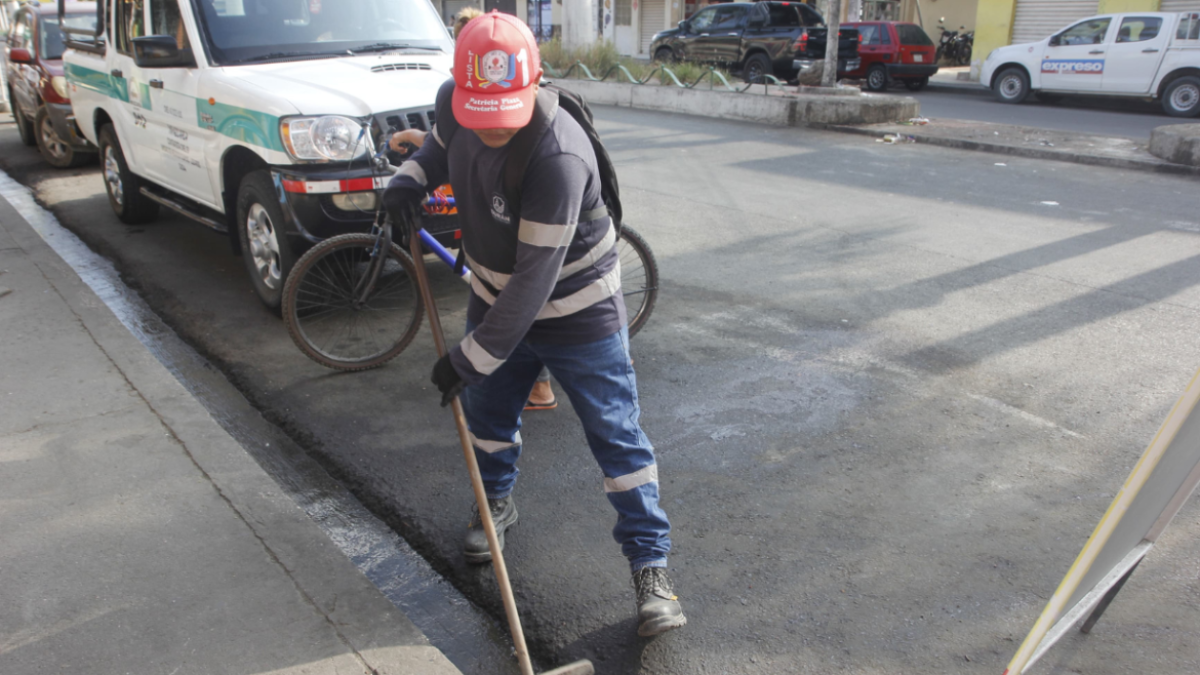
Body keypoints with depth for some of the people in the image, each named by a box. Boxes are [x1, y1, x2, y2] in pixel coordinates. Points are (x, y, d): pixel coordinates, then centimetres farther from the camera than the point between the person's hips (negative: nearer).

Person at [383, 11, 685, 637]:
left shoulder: (557, 158, -36)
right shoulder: (453, 100, -14)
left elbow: (534, 281, -33)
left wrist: (471, 357, -27)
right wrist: (411, 176, -9)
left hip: (578, 314, -6)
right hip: (494, 299, 7)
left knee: (617, 436, 0)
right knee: (486, 411, 21)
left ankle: (650, 563, 14)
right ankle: (496, 502, 50)